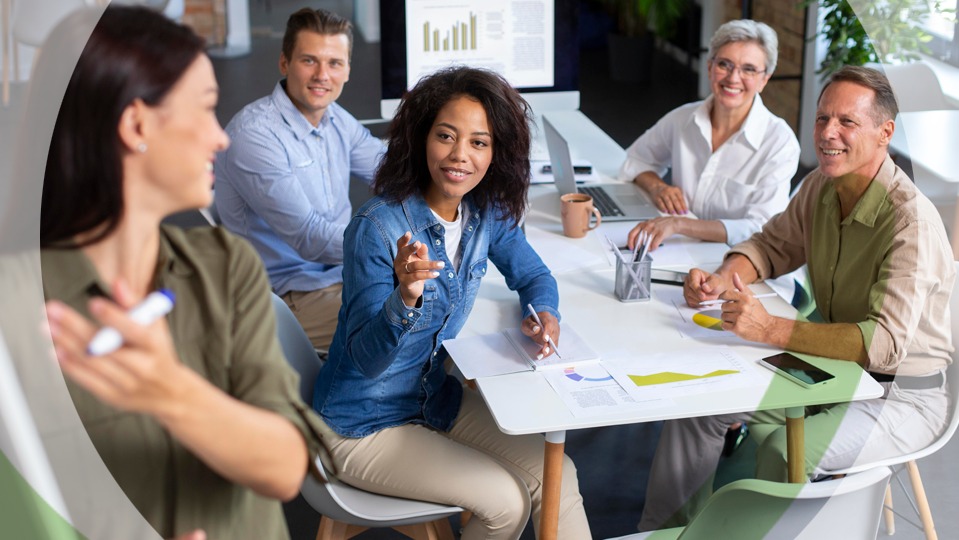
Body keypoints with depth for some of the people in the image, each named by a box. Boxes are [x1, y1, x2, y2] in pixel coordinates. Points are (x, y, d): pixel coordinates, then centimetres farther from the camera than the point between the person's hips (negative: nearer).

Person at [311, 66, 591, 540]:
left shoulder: (487, 214, -6)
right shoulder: (378, 227, -25)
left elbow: (533, 276, 11)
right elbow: (366, 359, -25)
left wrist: (544, 314, -12)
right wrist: (404, 299, -45)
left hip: (436, 397, 6)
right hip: (364, 424, -6)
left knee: (556, 477, -8)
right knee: (506, 500, -14)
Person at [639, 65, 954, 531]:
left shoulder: (911, 222, -27)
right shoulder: (820, 187, -3)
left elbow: (885, 343, -35)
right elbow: (774, 244, 14)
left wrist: (772, 330, -39)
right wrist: (722, 279, -7)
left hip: (901, 394, -8)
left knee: (785, 452, -33)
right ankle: (663, 528, 13)